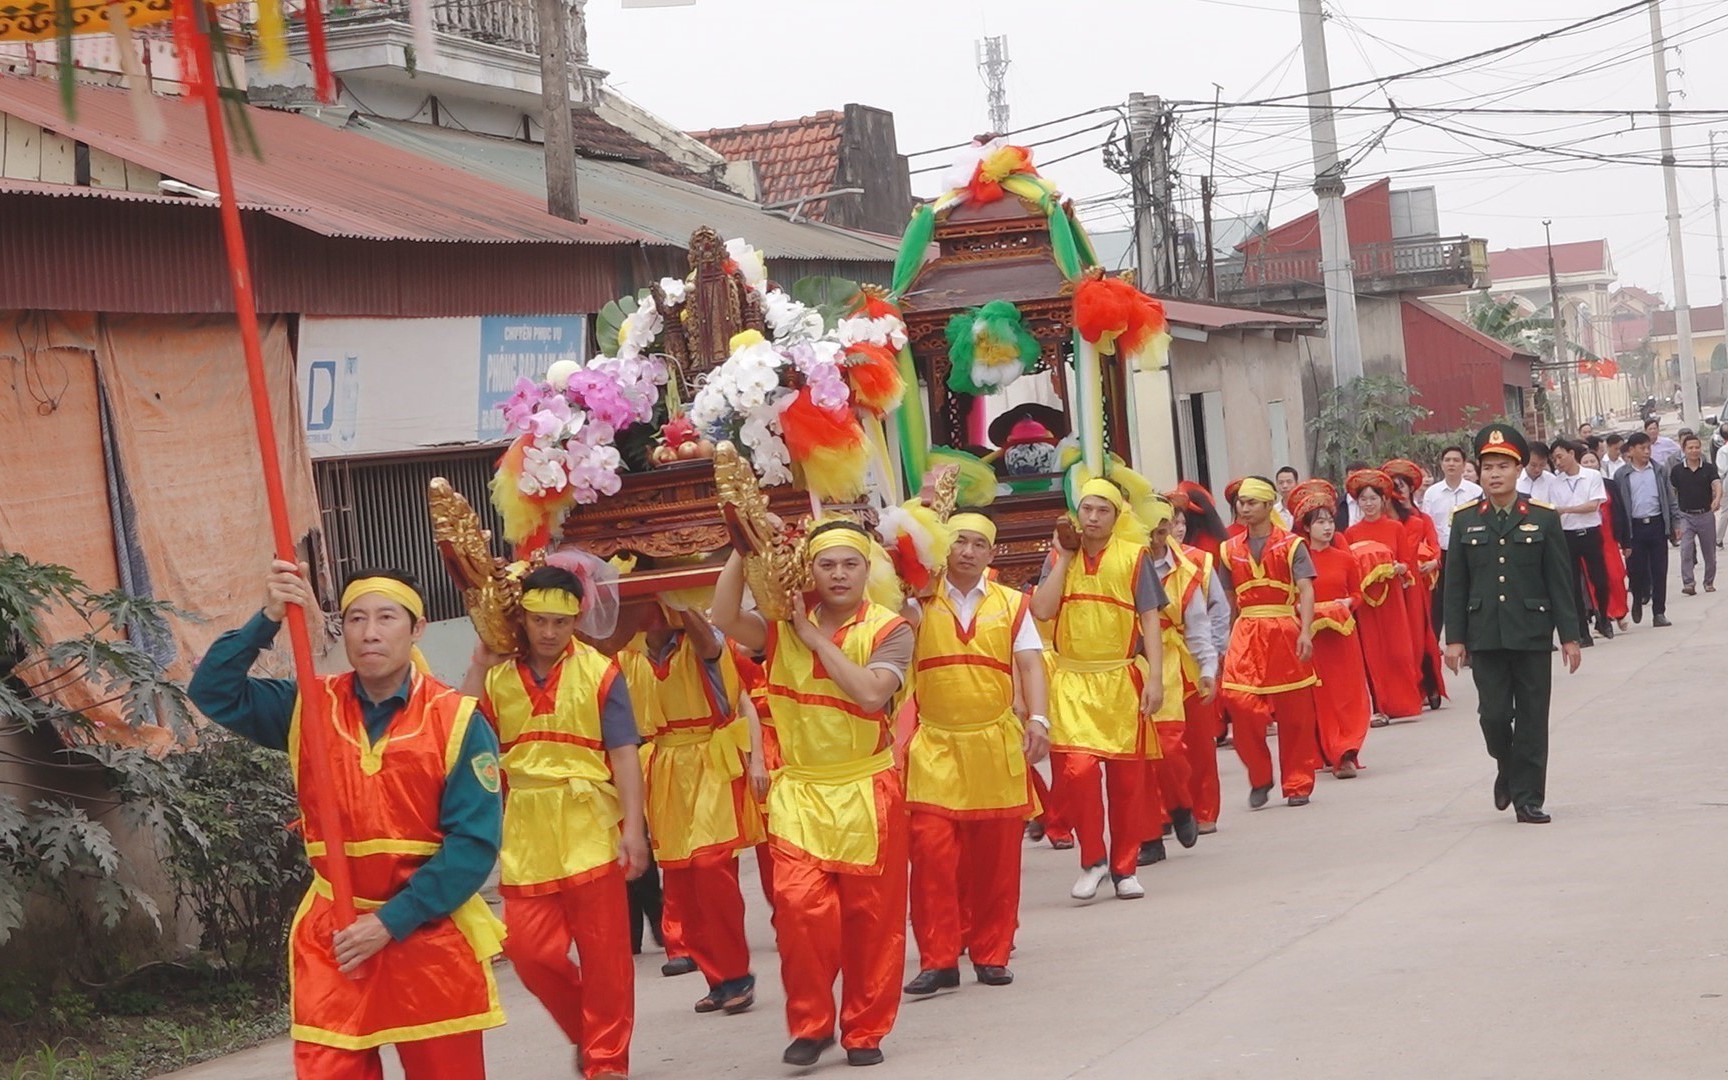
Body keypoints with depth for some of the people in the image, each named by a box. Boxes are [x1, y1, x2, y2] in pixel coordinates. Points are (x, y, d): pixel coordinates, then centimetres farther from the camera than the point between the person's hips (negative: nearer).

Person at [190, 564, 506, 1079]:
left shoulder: (457, 721, -7)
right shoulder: (309, 708, 4)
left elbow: (474, 843, -12)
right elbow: (213, 692, -2)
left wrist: (392, 921, -17)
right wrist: (268, 620, -15)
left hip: (431, 936, -2)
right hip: (332, 938, 2)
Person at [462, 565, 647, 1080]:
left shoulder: (599, 672, -2)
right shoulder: (498, 676, 5)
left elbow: (624, 754, -5)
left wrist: (634, 828, -12)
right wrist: (478, 667, -6)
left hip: (590, 831, -3)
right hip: (526, 837, 3)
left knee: (603, 951, 2)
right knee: (529, 950, 2)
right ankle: (588, 1032, 25)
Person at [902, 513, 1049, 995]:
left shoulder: (1011, 604, 7)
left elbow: (1030, 664, -1)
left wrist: (1038, 720, -16)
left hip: (997, 744, 1)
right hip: (934, 746, -1)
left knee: (995, 855, 5)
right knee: (932, 850, -10)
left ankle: (992, 954, 16)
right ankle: (938, 959, -5)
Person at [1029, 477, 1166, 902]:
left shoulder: (1133, 557, 2)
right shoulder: (1060, 559, 7)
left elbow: (1149, 620, -1)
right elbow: (1042, 610, -8)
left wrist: (1154, 678, -9)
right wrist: (1065, 556, -5)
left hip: (1123, 681, 0)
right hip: (1072, 683, 0)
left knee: (1127, 777, 4)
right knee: (1078, 769, -14)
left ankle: (1125, 867, 17)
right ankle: (1092, 858, 3)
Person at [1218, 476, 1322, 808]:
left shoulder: (1291, 545, 1)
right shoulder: (1231, 550, 11)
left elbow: (1306, 591, -9)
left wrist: (1306, 632, -23)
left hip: (1285, 632, -2)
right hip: (1246, 634, 2)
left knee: (1294, 713, 3)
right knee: (1239, 700, -15)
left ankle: (1297, 784, 15)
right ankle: (1259, 778, 3)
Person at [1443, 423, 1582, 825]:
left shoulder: (1543, 519, 2)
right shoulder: (1466, 521, 4)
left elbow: (1560, 582, 2)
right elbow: (1455, 585, 6)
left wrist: (1569, 636, -1)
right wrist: (1455, 638, 1)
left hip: (1532, 636, 0)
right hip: (1485, 637, 0)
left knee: (1531, 718, 2)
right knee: (1494, 713, -3)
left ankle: (1528, 797, 10)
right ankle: (1507, 770, 26)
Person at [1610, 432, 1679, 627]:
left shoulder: (1660, 471, 6)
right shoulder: (1621, 476, -1)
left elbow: (1670, 499, 9)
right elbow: (1618, 507, -1)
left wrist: (1676, 524, 1)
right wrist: (1623, 539, -5)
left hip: (1657, 524, 2)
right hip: (1635, 527, -2)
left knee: (1659, 571, 2)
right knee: (1636, 569, 0)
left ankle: (1659, 612, 7)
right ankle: (1638, 600, 28)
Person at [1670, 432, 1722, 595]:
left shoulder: (1709, 468, -2)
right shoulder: (1677, 471, 1)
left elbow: (1717, 484, -18)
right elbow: (1671, 494, 6)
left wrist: (1717, 499, -40)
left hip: (1706, 515, 1)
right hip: (1686, 516, -1)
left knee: (1710, 552, 10)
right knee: (1686, 550, -16)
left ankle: (1709, 582, 27)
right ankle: (1688, 583, -18)